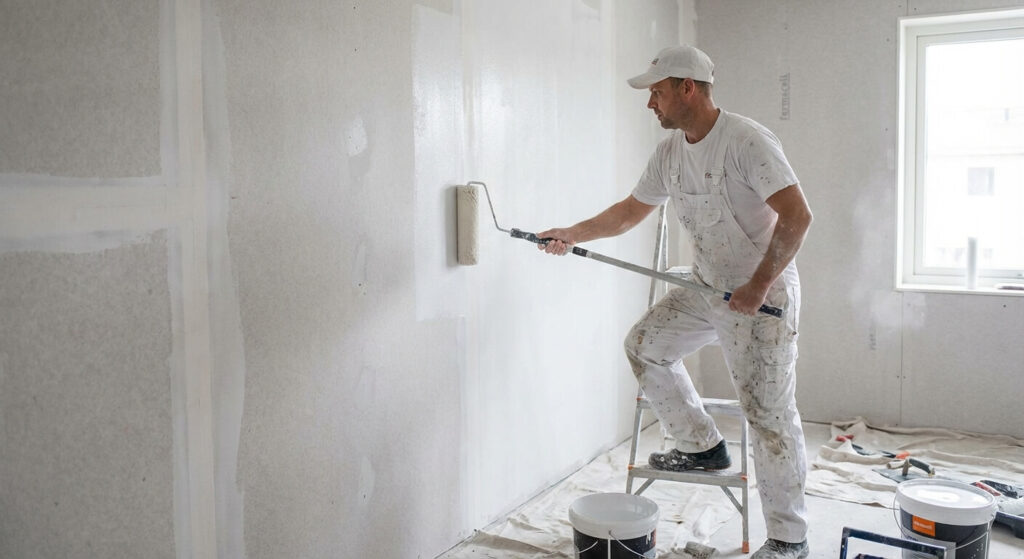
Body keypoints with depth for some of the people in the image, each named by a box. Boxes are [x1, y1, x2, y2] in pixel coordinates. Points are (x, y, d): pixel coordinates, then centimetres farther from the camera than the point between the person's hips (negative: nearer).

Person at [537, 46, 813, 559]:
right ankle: (701, 446, 21)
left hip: (764, 294, -8)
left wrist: (758, 286, -24)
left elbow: (797, 216, -25)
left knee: (769, 413, -5)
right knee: (644, 344, 8)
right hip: (707, 288, 8)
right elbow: (628, 213, 15)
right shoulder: (669, 152, 4)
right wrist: (571, 235, 6)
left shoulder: (746, 141, -21)